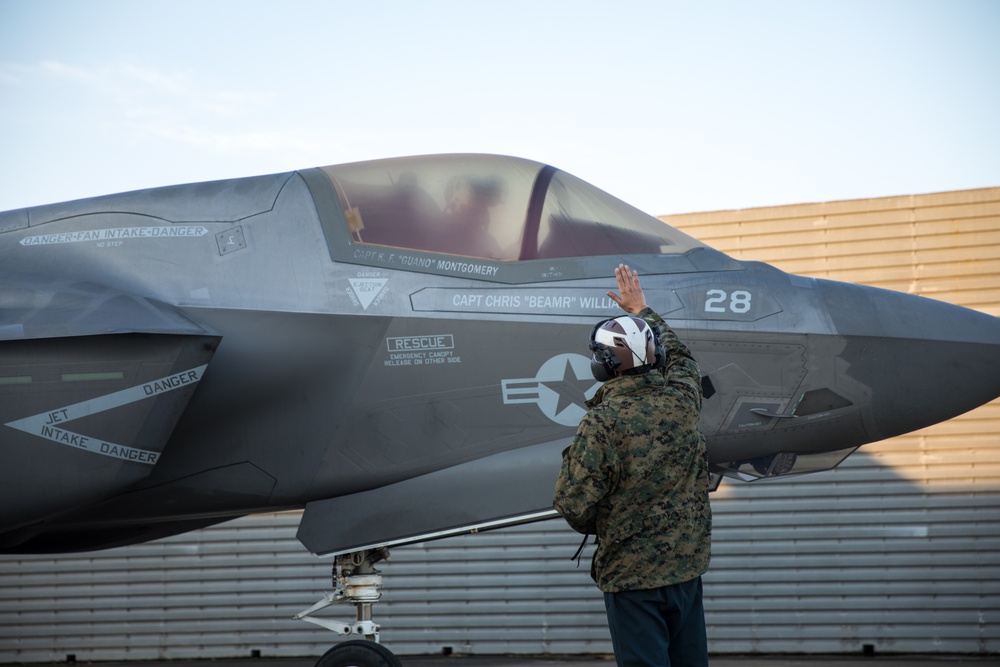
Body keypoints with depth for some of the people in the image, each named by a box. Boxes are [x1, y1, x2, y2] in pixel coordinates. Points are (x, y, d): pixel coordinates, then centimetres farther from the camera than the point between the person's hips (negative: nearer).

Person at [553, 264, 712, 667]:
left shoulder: (601, 422, -17)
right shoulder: (681, 399, 0)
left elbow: (574, 505, -17)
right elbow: (678, 356, 25)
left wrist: (571, 460, 4)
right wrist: (642, 309, 38)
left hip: (632, 574, -6)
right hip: (688, 565, 6)